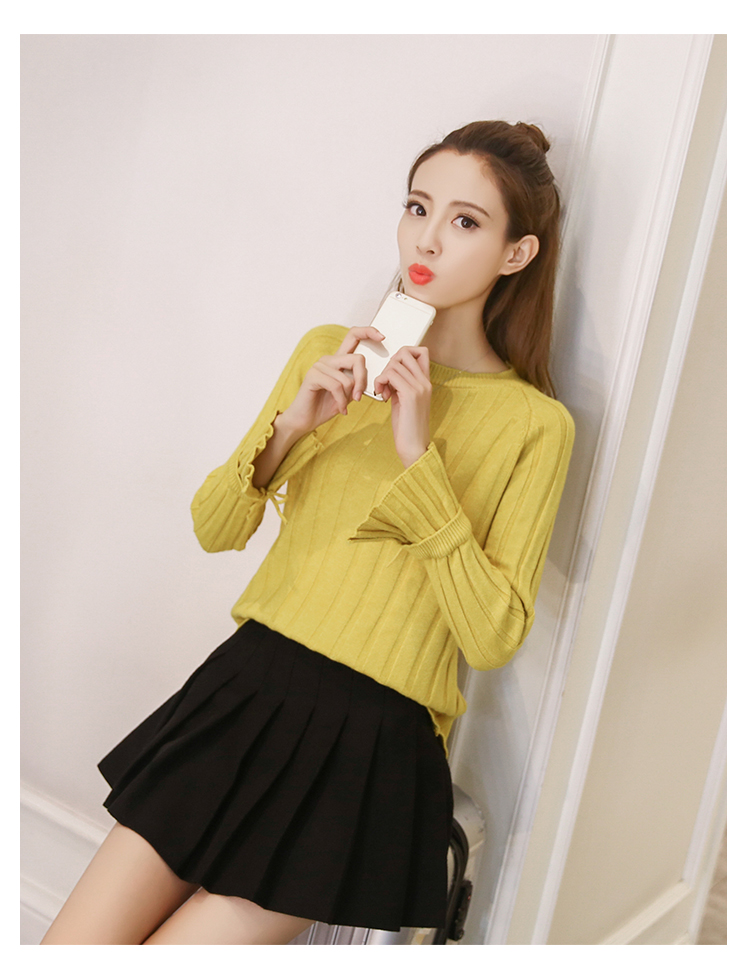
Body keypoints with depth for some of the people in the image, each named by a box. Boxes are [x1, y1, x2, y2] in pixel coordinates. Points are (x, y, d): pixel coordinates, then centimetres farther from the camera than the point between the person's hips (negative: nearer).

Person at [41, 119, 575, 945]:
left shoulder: (535, 425, -5)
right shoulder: (331, 351, 7)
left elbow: (492, 638, -12)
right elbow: (215, 529, 8)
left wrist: (420, 455, -17)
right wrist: (289, 427, -11)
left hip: (368, 749, -4)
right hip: (247, 688, 4)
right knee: (68, 942, 2)